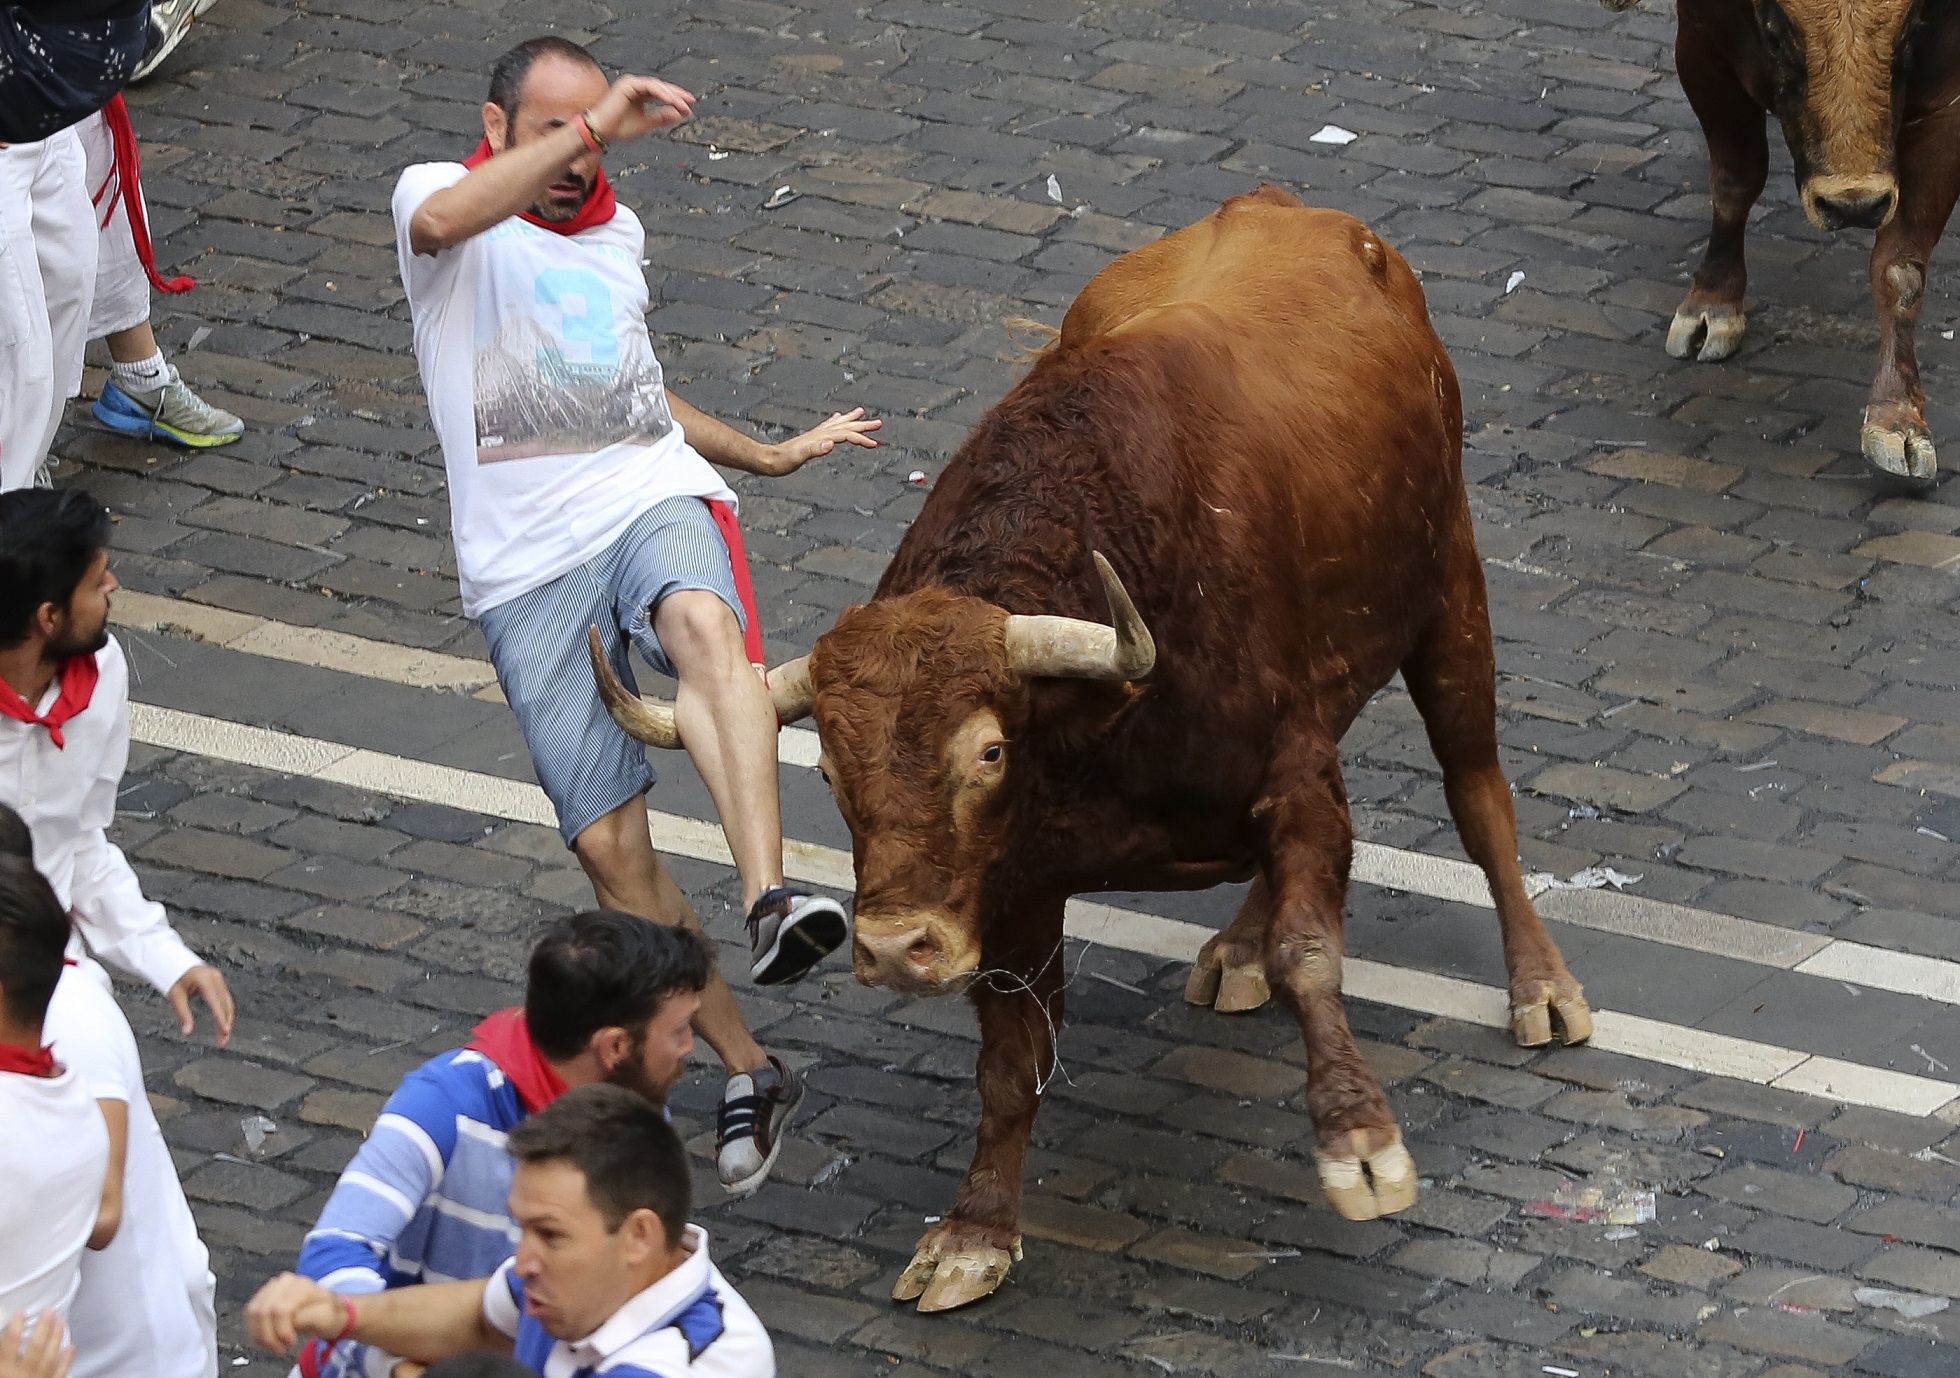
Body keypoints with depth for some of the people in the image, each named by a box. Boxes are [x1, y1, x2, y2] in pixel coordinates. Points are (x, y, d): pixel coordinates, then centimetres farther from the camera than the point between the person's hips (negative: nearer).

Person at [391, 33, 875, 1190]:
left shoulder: (616, 234, 24)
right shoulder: (443, 199, 6)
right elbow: (441, 219, -22)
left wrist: (769, 454, 46)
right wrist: (586, 125, -24)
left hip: (654, 501, 2)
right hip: (529, 564, -2)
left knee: (704, 624, -36)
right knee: (610, 843, -7)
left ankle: (770, 902, -53)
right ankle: (748, 1075, 6)